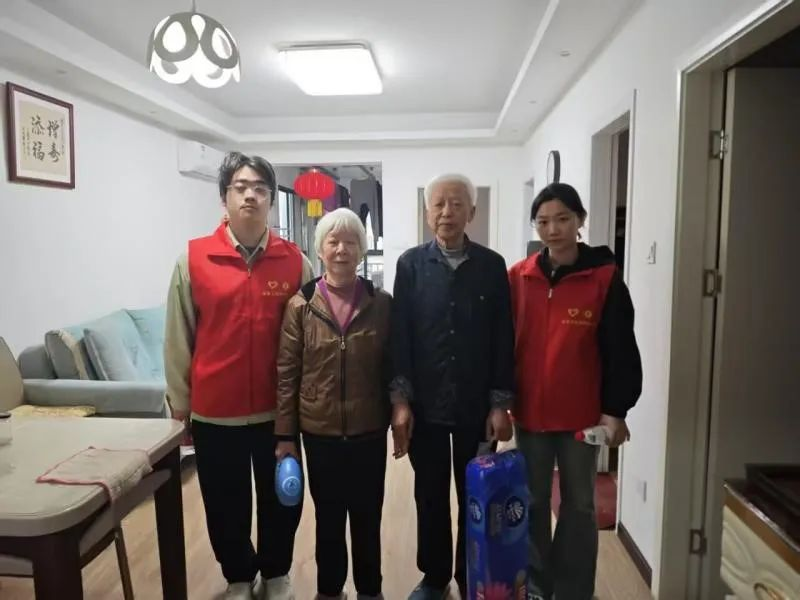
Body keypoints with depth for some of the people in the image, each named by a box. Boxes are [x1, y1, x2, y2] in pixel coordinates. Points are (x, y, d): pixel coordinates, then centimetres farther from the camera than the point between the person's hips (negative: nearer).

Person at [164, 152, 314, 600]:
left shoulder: (295, 261, -4)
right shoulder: (193, 259, -5)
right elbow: (179, 337, 0)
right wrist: (180, 401, 3)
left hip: (277, 409, 1)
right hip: (214, 411, 0)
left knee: (281, 498, 16)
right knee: (226, 504, 16)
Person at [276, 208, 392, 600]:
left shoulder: (382, 304, -4)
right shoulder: (300, 306, -6)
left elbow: (392, 367, 1)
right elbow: (287, 373, -3)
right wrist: (285, 435, -3)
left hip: (369, 431, 0)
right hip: (319, 432, 0)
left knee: (367, 517, 15)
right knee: (328, 518, 17)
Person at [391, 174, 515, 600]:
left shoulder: (492, 266, -1)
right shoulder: (411, 264, 0)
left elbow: (503, 340, -1)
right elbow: (399, 336, -3)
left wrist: (500, 404, -4)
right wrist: (400, 400, -7)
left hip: (476, 406, 0)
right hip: (424, 405, 0)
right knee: (430, 496, 14)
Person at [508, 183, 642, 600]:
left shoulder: (605, 277, -7)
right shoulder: (518, 277, -1)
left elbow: (621, 350, -5)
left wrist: (615, 410, -7)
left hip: (583, 415, -2)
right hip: (530, 412, 2)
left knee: (579, 504, 14)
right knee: (533, 503, 15)